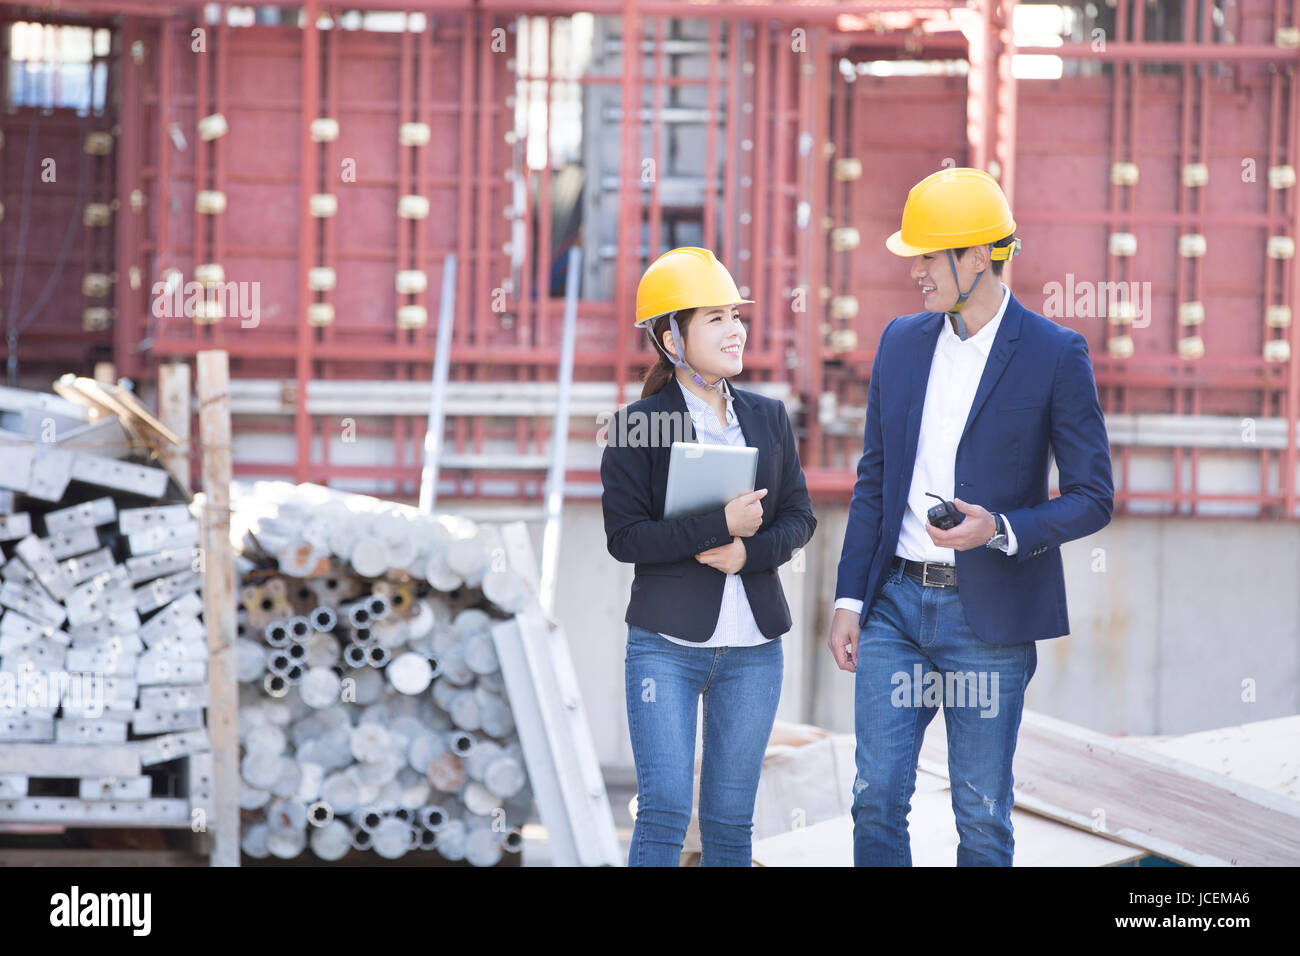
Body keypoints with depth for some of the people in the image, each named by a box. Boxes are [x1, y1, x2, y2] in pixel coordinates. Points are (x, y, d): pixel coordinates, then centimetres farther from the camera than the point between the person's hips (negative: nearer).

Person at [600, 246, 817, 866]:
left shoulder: (768, 418, 9)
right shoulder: (638, 425, -4)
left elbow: (799, 519, 8)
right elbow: (624, 536, -11)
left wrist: (749, 552, -12)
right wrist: (719, 527, -19)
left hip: (752, 648, 4)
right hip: (666, 645, -4)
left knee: (730, 820, 7)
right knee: (663, 813, -10)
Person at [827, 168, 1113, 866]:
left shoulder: (1055, 355, -6)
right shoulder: (901, 342, 9)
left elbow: (1093, 498, -4)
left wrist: (1001, 530, -21)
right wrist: (849, 600, 8)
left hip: (986, 614, -4)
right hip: (895, 604, 4)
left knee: (981, 817, 2)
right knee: (877, 797, 0)